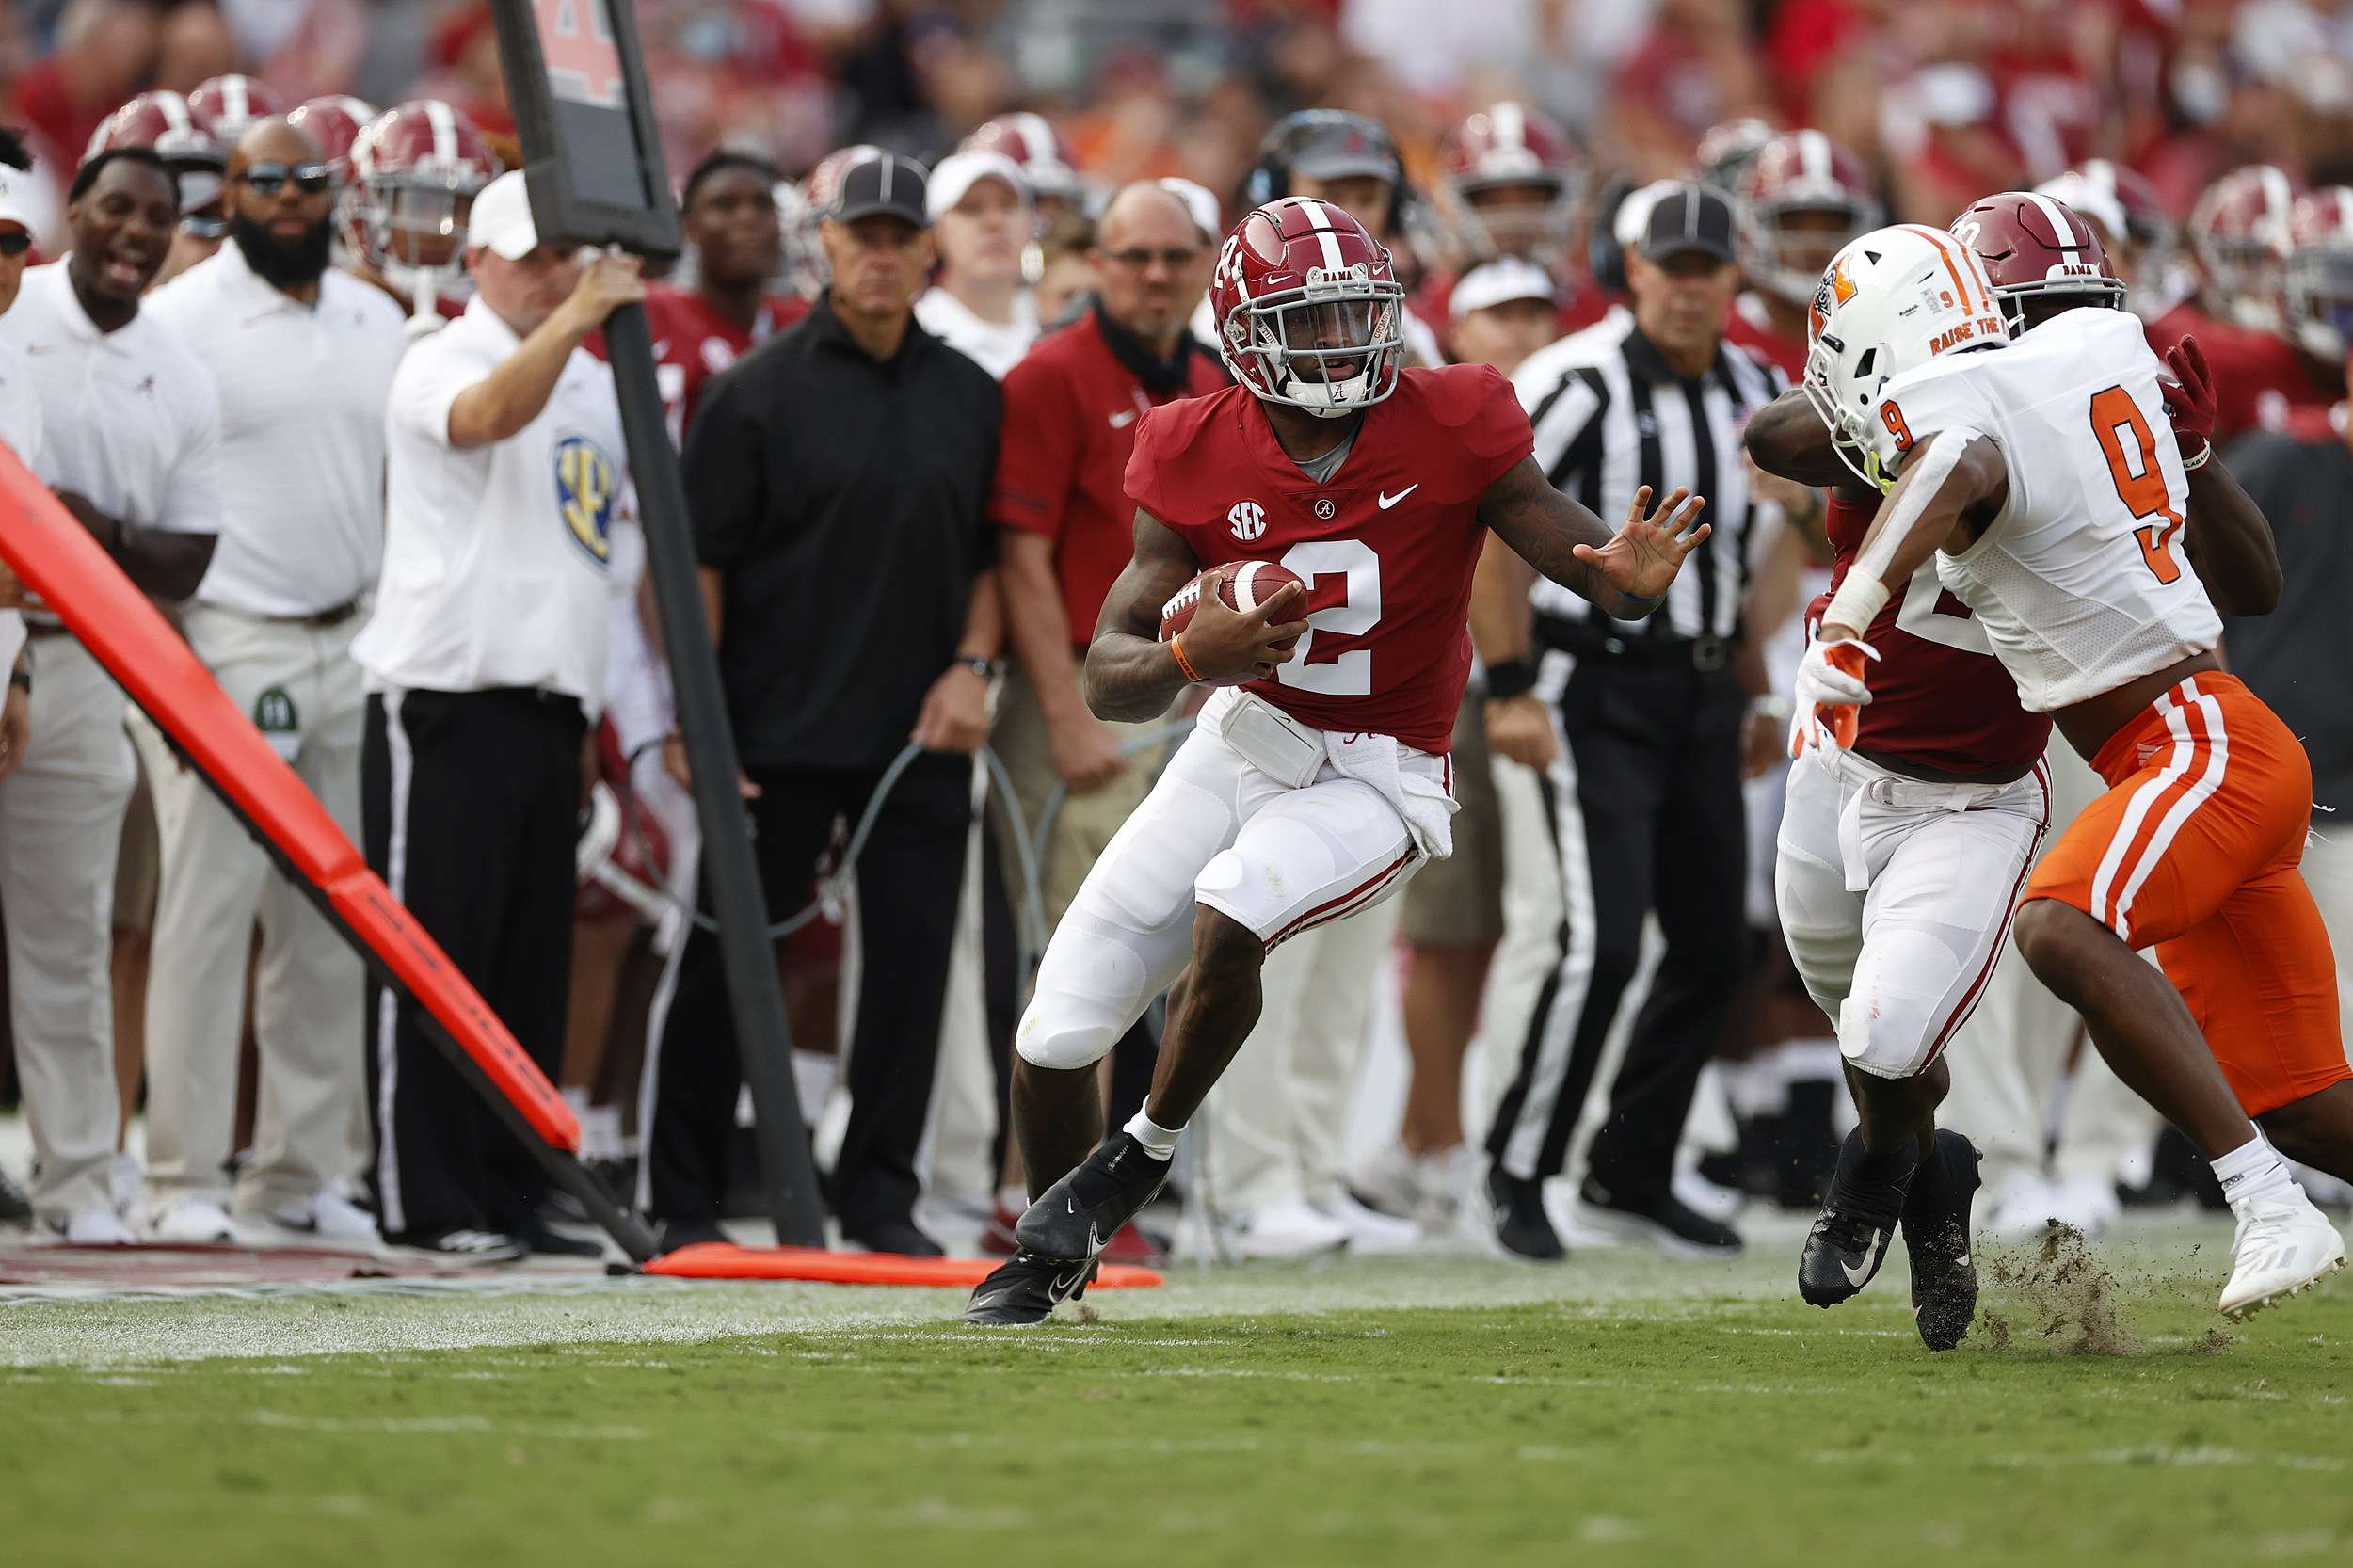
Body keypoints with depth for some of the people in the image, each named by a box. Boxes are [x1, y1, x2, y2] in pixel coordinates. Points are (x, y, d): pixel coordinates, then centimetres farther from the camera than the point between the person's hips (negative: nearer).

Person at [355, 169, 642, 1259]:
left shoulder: (596, 384, 19)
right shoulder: (442, 361, -3)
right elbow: (486, 415, -28)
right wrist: (570, 321, -41)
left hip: (553, 700, 7)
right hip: (444, 695, -7)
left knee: (531, 964, 8)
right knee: (434, 955, -6)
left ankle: (509, 1196, 12)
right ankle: (425, 1201, -5)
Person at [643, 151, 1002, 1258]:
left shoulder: (970, 396, 11)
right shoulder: (759, 390, -2)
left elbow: (995, 553, 17)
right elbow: (700, 563, -4)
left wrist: (971, 665, 0)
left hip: (923, 736, 3)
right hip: (777, 737, -3)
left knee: (912, 961, 3)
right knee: (728, 961, 2)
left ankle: (881, 1197, 12)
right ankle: (684, 1199, 10)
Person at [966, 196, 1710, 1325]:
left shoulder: (1449, 432, -16)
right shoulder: (1200, 460, -10)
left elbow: (1586, 558, -17)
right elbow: (1109, 680, -9)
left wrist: (1632, 577, -42)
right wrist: (1189, 655, -31)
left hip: (1375, 777, -3)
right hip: (1245, 742, 3)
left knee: (1230, 909, -34)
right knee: (1058, 1033, 2)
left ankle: (1150, 1147, -7)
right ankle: (1051, 1253, 31)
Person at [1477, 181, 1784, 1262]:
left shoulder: (1753, 392, 9)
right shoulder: (1577, 384, -14)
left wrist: (1753, 692, 20)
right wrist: (1510, 687, -15)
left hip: (1701, 687, 7)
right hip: (1596, 684, -7)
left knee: (1714, 946, 7)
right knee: (1604, 941, -14)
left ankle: (1631, 1176, 19)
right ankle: (1518, 1171, 0)